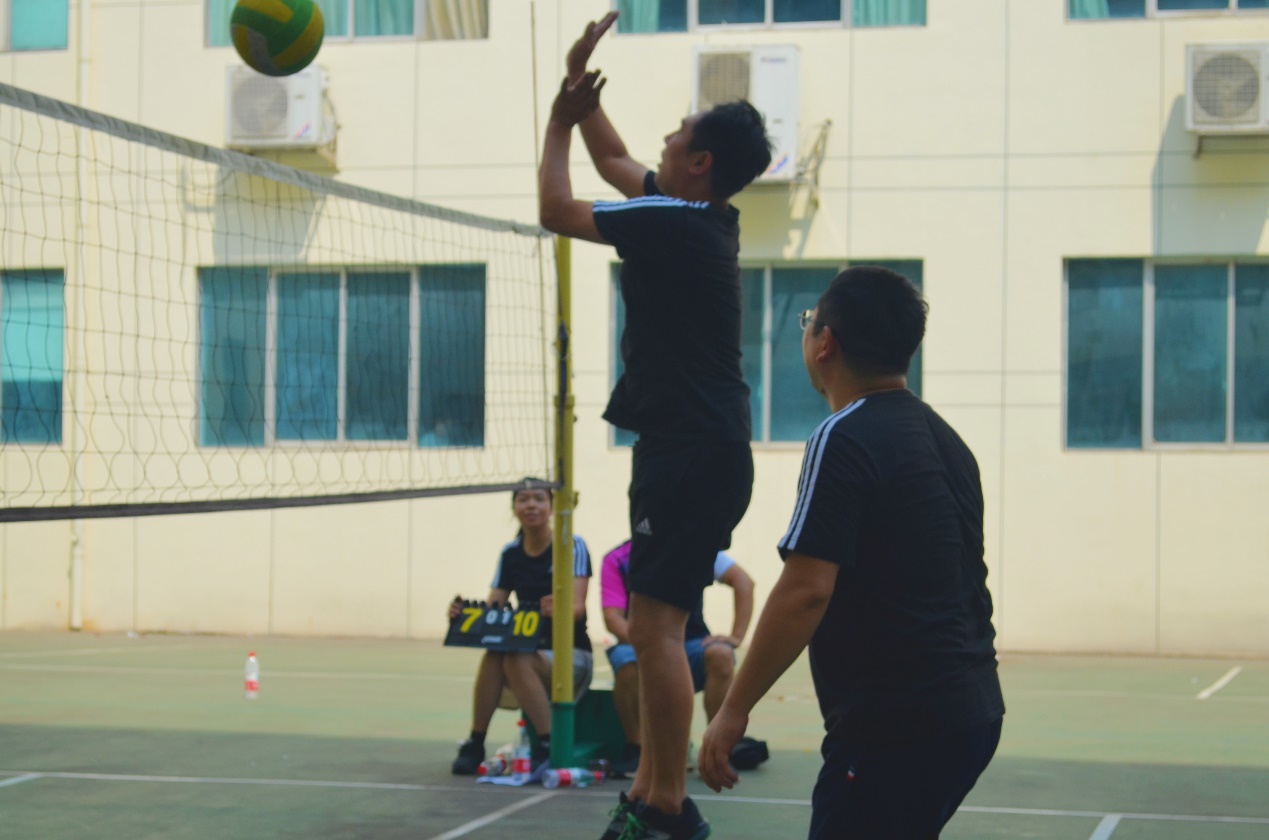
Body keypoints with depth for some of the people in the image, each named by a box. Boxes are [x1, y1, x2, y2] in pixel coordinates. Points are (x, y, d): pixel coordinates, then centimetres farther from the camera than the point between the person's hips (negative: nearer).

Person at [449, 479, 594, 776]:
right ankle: (475, 744, -23)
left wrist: (558, 610, -43)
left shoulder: (572, 546, -6)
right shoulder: (510, 554, 7)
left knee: (516, 660, -34)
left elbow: (577, 606, -19)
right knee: (492, 656, -30)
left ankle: (548, 748, -31)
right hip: (527, 652, 4)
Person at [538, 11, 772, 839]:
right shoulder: (699, 219, 11)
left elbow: (557, 209, -5)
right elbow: (618, 164, 28)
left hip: (695, 452, -10)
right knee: (653, 624, 13)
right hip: (695, 448, 10)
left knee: (656, 626, -9)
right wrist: (584, 94, 22)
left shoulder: (675, 225, -15)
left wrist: (561, 121, 8)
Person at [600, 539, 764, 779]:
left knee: (721, 655, -31)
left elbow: (743, 581, -5)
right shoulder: (617, 560, -5)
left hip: (690, 645, 1)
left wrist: (737, 636, -15)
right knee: (625, 659, -35)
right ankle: (634, 749, -16)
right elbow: (612, 618, -13)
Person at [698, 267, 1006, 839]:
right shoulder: (941, 436, 13)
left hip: (896, 727, -9)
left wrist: (735, 709, -15)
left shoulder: (844, 440, -13)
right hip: (971, 712, 9)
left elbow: (806, 589, -20)